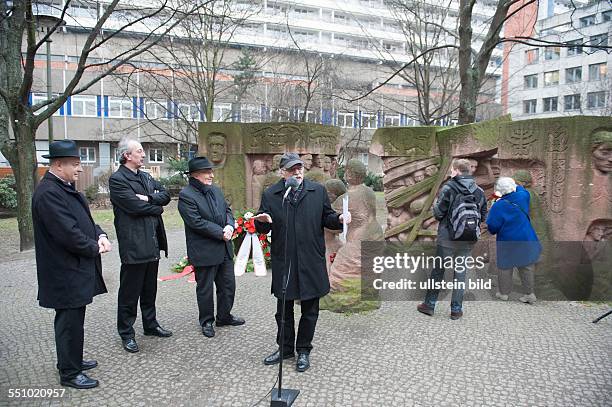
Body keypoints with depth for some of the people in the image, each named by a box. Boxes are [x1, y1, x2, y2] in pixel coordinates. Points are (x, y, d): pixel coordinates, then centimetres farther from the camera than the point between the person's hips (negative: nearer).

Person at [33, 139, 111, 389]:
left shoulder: (66, 188, 11)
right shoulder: (48, 193, -21)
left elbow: (83, 219, 17)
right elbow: (68, 234, -25)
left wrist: (99, 235, -1)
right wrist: (95, 248, -12)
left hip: (75, 268, 10)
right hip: (65, 272, -10)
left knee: (73, 319, 21)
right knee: (70, 321, 2)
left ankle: (72, 360, 36)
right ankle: (69, 373, 17)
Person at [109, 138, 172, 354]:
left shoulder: (146, 177, 15)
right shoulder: (117, 179, -10)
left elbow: (165, 195, 6)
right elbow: (135, 206, -20)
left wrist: (148, 198, -12)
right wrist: (157, 207, -5)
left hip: (152, 243, 8)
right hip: (133, 245, -7)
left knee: (150, 288, 18)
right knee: (130, 291, 4)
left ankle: (150, 325, 33)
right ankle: (126, 333, 18)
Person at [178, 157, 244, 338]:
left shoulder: (215, 190, 10)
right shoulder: (186, 196, -14)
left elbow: (227, 210, 13)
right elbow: (197, 222, -21)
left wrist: (230, 226, -7)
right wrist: (220, 233, -18)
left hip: (224, 249, 7)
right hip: (204, 251, -7)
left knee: (228, 284, 16)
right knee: (205, 288, 8)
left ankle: (224, 316, 34)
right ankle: (206, 321, 27)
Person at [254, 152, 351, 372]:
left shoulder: (318, 191, 3)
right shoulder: (270, 195, 1)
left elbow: (326, 218, 7)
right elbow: (262, 229, 3)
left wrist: (339, 219, -14)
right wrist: (262, 221, -20)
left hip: (311, 261, 0)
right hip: (283, 261, 0)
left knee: (310, 309, 11)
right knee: (284, 309, 14)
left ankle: (303, 350, 29)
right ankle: (285, 348, 34)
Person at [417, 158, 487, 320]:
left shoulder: (448, 188, -11)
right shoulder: (479, 191, 4)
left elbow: (438, 213, -11)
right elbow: (483, 216, 9)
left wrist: (435, 204, 9)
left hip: (447, 239, -4)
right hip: (468, 240, 4)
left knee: (438, 270, 8)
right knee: (460, 271, 11)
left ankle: (429, 304, 17)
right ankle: (456, 309, 14)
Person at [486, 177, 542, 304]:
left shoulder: (498, 206, -19)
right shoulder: (522, 196, -7)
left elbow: (492, 227, -13)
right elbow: (522, 189, 20)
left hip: (507, 242, -4)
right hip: (525, 241, 4)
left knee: (505, 267, 12)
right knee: (527, 267, 13)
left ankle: (504, 293, 21)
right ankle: (530, 294, 19)